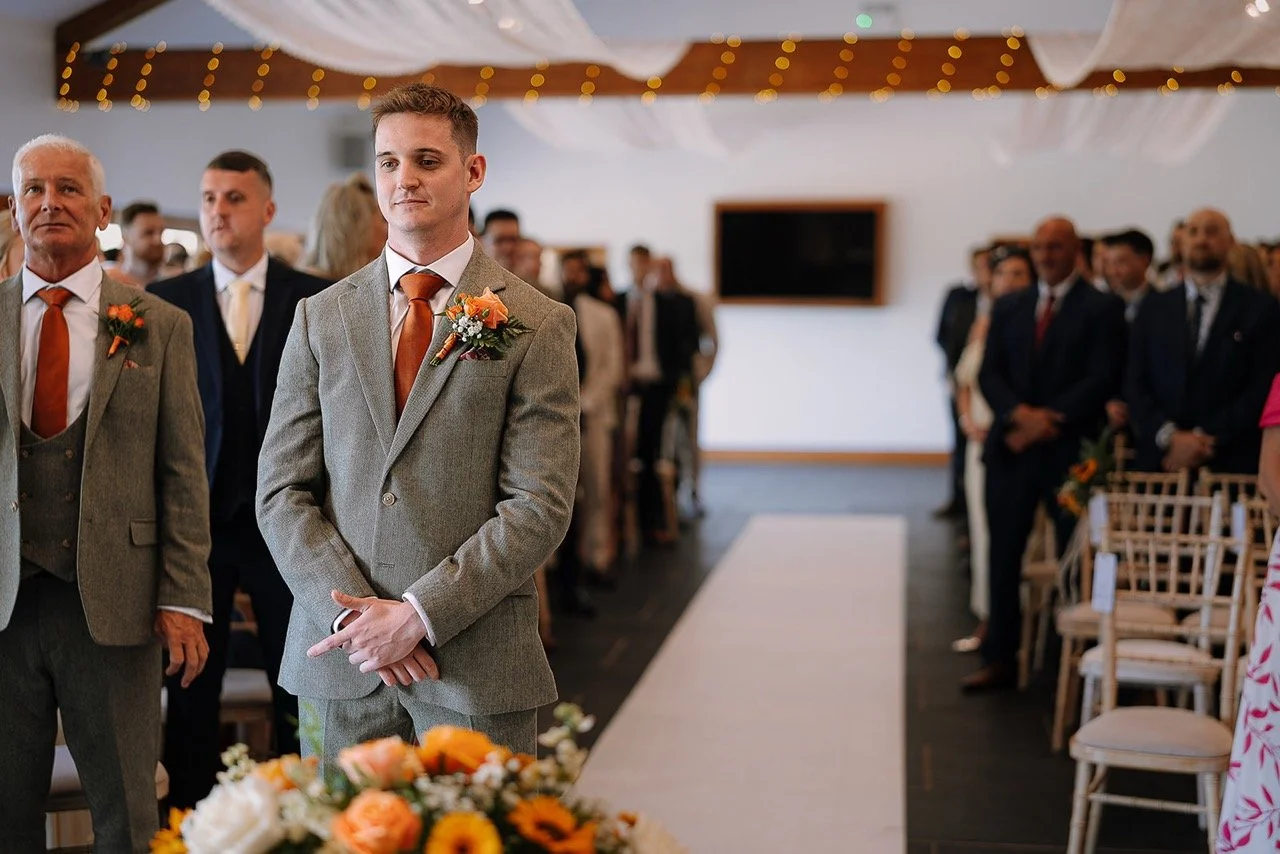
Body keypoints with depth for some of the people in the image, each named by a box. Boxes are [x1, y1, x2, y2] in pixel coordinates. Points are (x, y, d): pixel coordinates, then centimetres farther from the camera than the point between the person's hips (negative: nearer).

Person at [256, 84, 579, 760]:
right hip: (338, 665, 3)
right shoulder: (320, 317, 9)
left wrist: (417, 614, -13)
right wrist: (351, 610, -9)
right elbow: (282, 492, 5)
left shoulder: (537, 324, -1)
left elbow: (540, 506, -7)